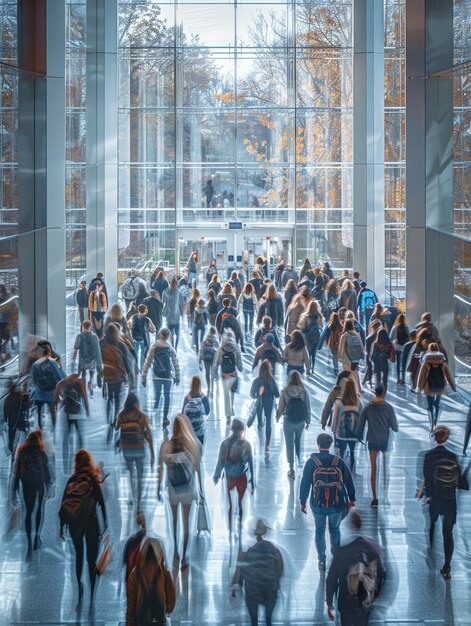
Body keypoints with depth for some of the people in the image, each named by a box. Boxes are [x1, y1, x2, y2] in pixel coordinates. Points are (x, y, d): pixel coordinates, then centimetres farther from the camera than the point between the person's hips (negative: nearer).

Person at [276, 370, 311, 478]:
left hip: (288, 421, -2)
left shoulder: (285, 392, -15)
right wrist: (308, 422, 11)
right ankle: (300, 461, 34)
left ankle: (291, 469, 8)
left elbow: (281, 407, -8)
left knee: (289, 445, 7)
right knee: (298, 442, 25)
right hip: (300, 422, 2)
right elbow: (308, 408, -4)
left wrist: (277, 417, 12)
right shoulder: (304, 392, -11)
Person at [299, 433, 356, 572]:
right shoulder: (338, 461, -6)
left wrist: (303, 501, 4)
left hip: (318, 504, -1)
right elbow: (349, 481, 1)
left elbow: (305, 483, -6)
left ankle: (322, 561, 16)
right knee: (335, 529, 24)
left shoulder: (311, 462, -10)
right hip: (337, 505, 1)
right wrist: (351, 498, 14)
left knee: (320, 531, 15)